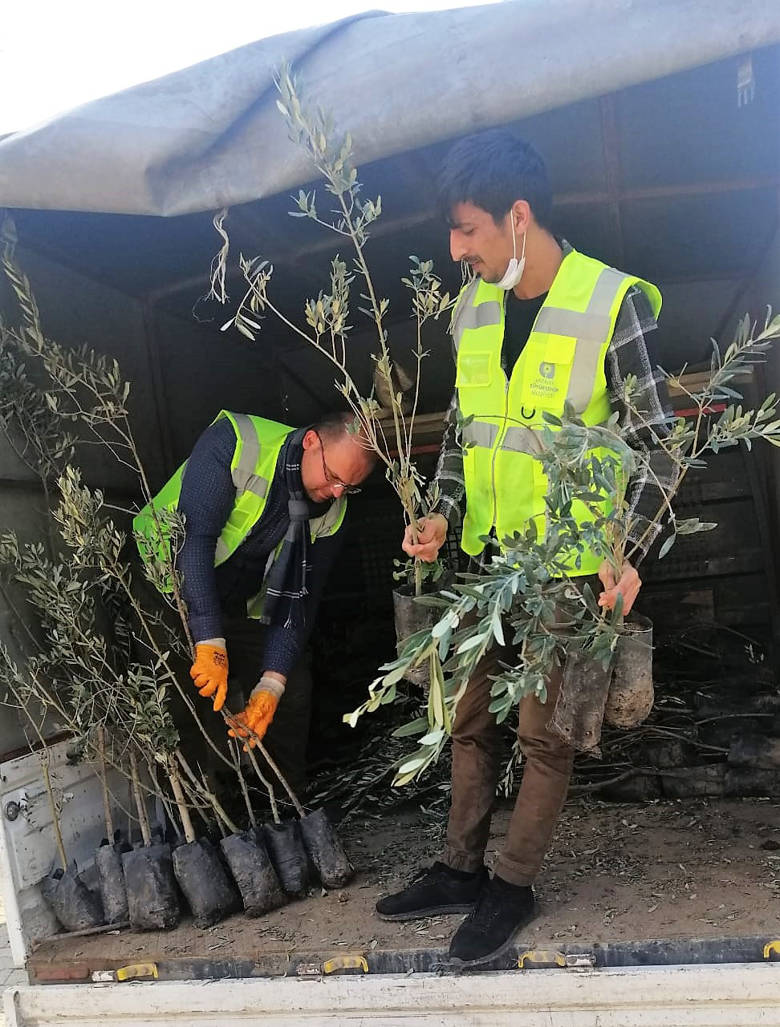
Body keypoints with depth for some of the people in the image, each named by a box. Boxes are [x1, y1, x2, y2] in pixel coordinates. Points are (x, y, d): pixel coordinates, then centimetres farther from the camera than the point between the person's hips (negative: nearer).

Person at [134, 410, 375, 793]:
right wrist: (210, 642, -37)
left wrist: (272, 683, -20)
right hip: (167, 582, -5)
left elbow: (298, 598, -9)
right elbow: (193, 535, -33)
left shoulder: (331, 513, -10)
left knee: (294, 690, 0)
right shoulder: (234, 441, -27)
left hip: (239, 608, 5)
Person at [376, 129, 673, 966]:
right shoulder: (472, 306, 4)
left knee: (543, 733, 6)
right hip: (484, 556, 6)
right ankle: (460, 869, 33)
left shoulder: (613, 302, -14)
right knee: (470, 719, 16)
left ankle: (513, 886, 25)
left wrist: (630, 554, -19)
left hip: (568, 563, -6)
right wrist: (443, 514, -2)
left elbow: (655, 442, -10)